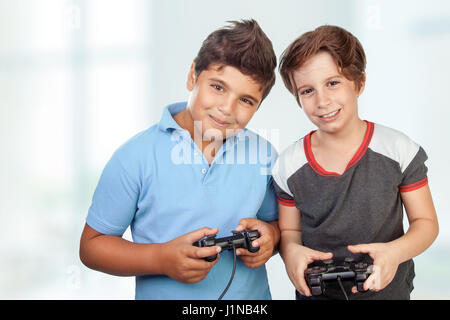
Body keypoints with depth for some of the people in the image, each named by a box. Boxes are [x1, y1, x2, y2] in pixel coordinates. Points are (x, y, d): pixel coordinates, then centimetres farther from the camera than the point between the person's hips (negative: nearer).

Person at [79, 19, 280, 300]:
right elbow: (92, 245, -10)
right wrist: (162, 259, -24)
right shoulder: (136, 156, -15)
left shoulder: (264, 156, -6)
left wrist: (271, 234, -16)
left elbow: (281, 223, 6)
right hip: (162, 295, -2)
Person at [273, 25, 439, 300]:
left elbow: (425, 222, -6)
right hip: (317, 293, 1)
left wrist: (396, 251, -25)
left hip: (389, 290, -1)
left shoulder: (399, 150, -12)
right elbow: (289, 230, 1)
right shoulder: (289, 166, -9)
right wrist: (291, 251, -22)